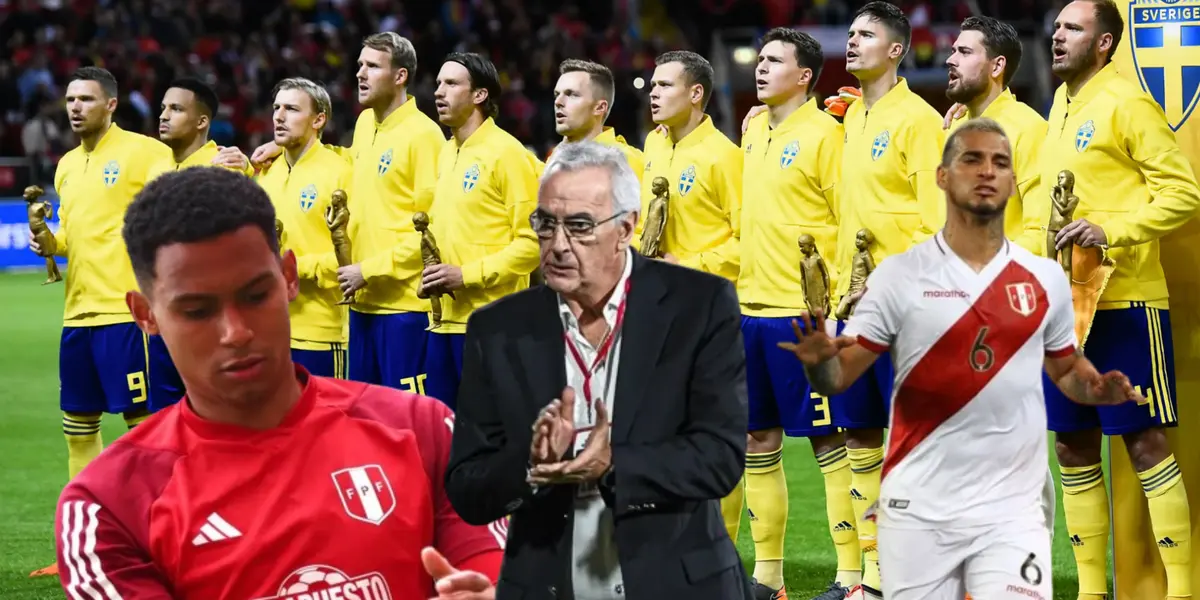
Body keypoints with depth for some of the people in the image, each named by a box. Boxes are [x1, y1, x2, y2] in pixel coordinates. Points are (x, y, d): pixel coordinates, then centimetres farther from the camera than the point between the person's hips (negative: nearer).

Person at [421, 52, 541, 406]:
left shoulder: (507, 153, -9)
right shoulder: (446, 153, 16)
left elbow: (533, 240, -13)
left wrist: (468, 274, -17)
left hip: (490, 320, -8)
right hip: (446, 319, 8)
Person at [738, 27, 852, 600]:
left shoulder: (825, 134, -10)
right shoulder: (754, 127, 13)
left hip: (805, 310, -8)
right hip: (752, 305, 8)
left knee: (827, 437, -4)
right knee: (757, 438, 10)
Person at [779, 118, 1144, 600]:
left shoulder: (1046, 279, 6)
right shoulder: (900, 274, -3)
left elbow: (1065, 367, 19)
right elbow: (838, 379, -3)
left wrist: (1097, 389, -3)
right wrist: (818, 360, -26)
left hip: (1013, 510, 1)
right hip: (919, 510, -1)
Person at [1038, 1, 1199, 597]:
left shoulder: (1126, 105, -10)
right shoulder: (1062, 103, 14)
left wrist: (1112, 230, -23)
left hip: (1124, 301, -8)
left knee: (1145, 442, -6)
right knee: (1072, 447, 9)